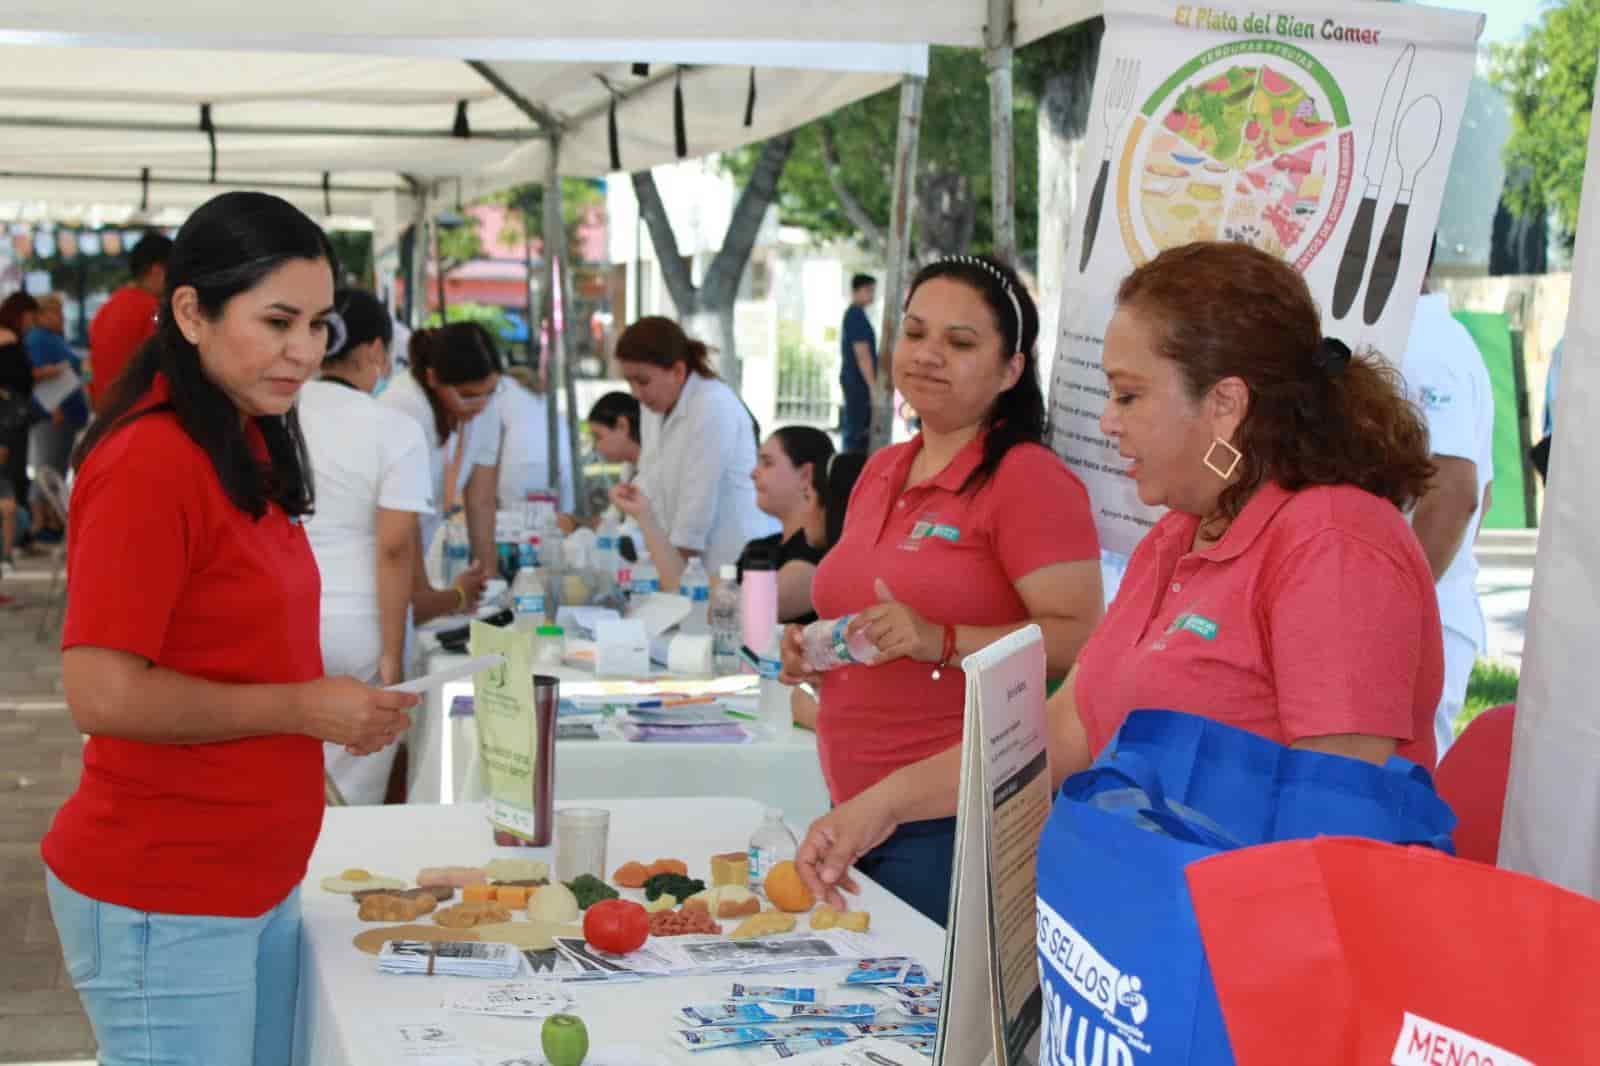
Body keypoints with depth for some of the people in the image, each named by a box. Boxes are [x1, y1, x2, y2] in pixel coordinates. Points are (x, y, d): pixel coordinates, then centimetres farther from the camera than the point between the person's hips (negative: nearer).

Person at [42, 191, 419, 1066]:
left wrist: (348, 709, 4)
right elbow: (101, 693, -23)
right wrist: (305, 708, -16)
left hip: (259, 885, 9)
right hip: (161, 907, -9)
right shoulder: (149, 462, -19)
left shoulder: (248, 450, 10)